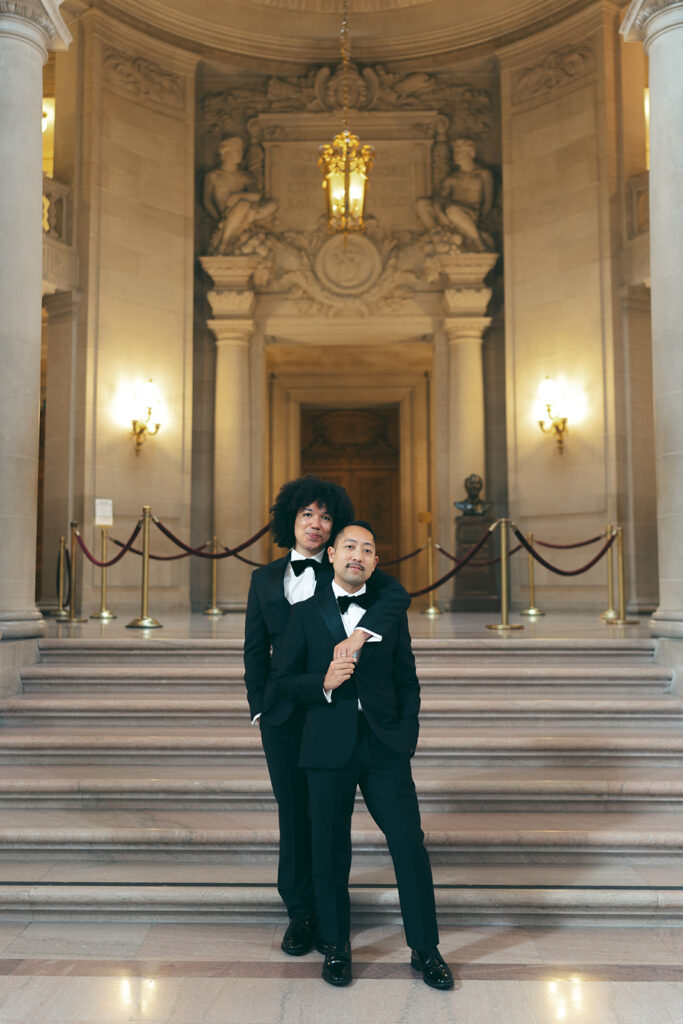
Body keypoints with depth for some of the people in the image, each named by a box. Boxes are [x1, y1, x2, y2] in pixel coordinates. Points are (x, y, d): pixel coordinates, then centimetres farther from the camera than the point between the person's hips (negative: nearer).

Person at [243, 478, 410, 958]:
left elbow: (397, 593, -16)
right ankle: (300, 912, 23)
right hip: (284, 711, 2)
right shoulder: (265, 578, 11)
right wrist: (259, 706, 5)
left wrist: (362, 632, -31)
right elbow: (255, 649, 12)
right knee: (293, 811, 8)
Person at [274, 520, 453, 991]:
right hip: (329, 747, -1)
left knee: (411, 846, 0)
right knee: (330, 851, 8)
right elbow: (283, 680, 5)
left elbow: (407, 682, 12)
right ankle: (336, 946, 28)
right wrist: (323, 683, -14)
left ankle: (426, 950, 18)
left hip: (385, 748, 1)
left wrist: (406, 735, 0)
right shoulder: (306, 613, 5)